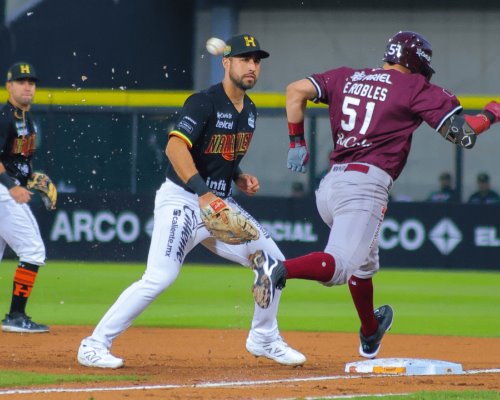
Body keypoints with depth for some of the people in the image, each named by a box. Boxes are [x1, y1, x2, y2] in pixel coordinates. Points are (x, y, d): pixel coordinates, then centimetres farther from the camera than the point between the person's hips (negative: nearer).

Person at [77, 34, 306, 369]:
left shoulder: (249, 111, 11)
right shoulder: (205, 103, -15)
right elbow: (175, 147, -27)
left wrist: (240, 178, 6)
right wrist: (204, 193, -34)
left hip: (220, 203, 8)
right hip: (182, 200, -8)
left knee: (273, 263, 6)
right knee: (159, 278, -21)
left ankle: (264, 340, 24)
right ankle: (95, 345, -13)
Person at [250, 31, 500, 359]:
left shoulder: (346, 78, 17)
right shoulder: (415, 87, 2)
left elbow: (297, 90, 7)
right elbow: (462, 133, -2)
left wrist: (296, 142, 15)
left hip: (329, 185, 8)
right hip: (365, 187, -8)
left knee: (364, 262, 28)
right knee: (340, 266, -20)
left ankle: (370, 335, 44)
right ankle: (279, 269, -44)